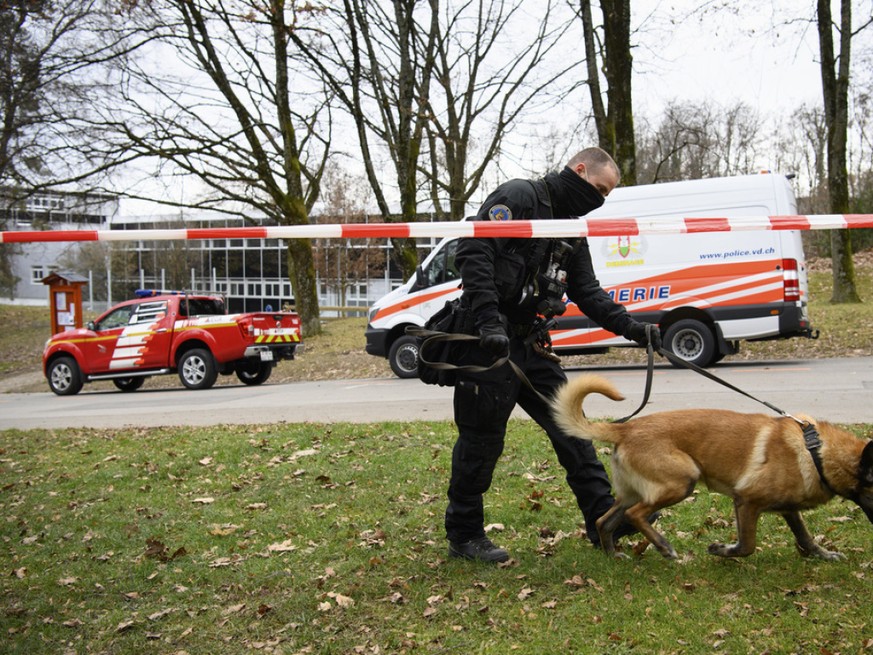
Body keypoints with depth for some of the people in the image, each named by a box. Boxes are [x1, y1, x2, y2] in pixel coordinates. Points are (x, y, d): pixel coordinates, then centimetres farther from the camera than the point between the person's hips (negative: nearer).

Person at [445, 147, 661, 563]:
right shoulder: (519, 197, -10)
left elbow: (589, 294, 17)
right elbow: (473, 253, -22)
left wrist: (631, 327, 2)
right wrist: (489, 322, -29)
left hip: (531, 343, 9)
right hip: (488, 341, -8)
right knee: (482, 440, 0)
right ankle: (463, 536, 14)